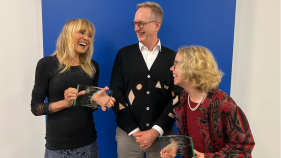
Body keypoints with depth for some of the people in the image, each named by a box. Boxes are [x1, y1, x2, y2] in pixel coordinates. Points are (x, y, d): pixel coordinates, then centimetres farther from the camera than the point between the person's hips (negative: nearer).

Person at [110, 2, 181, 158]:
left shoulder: (172, 57, 1)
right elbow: (116, 93, -2)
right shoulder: (124, 54, 2)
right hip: (128, 134, 1)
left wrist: (155, 131, -10)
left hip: (162, 134, 0)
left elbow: (176, 98, -2)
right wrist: (134, 131, -8)